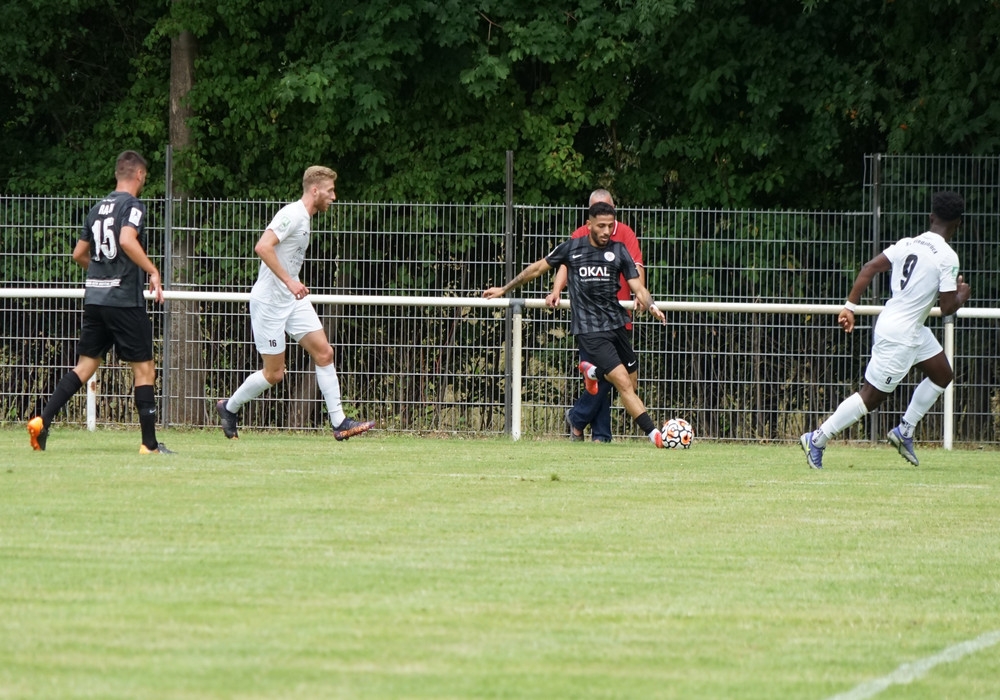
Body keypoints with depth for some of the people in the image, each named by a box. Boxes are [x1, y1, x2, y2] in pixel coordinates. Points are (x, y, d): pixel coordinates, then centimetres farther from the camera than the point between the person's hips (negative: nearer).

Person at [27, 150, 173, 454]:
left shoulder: (98, 208, 14)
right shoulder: (133, 205, -7)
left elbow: (79, 254, 21)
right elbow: (127, 240, -26)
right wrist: (153, 271, -20)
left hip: (94, 297, 7)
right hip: (125, 300, -7)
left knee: (85, 366, 10)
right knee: (144, 369, 0)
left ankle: (42, 420, -3)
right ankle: (150, 445, 0)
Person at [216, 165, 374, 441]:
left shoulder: (304, 218, 13)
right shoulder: (292, 215, -17)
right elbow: (262, 247, -29)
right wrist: (289, 281, -30)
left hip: (293, 300, 9)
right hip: (269, 302, -9)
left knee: (324, 353, -3)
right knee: (274, 373, -2)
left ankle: (339, 423, -3)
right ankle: (230, 407, 21)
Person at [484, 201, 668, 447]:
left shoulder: (619, 250, 6)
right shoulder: (572, 248, 2)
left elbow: (637, 287, 1)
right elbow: (537, 268, 15)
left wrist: (650, 305, -21)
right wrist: (505, 289, 20)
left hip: (616, 323, 4)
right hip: (589, 330, -4)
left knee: (631, 385, 10)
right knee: (623, 382, -16)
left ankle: (592, 371, 38)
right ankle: (653, 434, -16)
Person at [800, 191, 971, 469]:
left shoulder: (908, 244, 4)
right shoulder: (947, 257, -17)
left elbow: (870, 268, 0)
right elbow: (947, 308, -16)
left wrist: (850, 306, 3)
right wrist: (962, 296, 6)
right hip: (899, 336, -9)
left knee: (942, 375, 20)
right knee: (871, 396, 0)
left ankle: (904, 431, 22)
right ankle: (817, 440, 4)